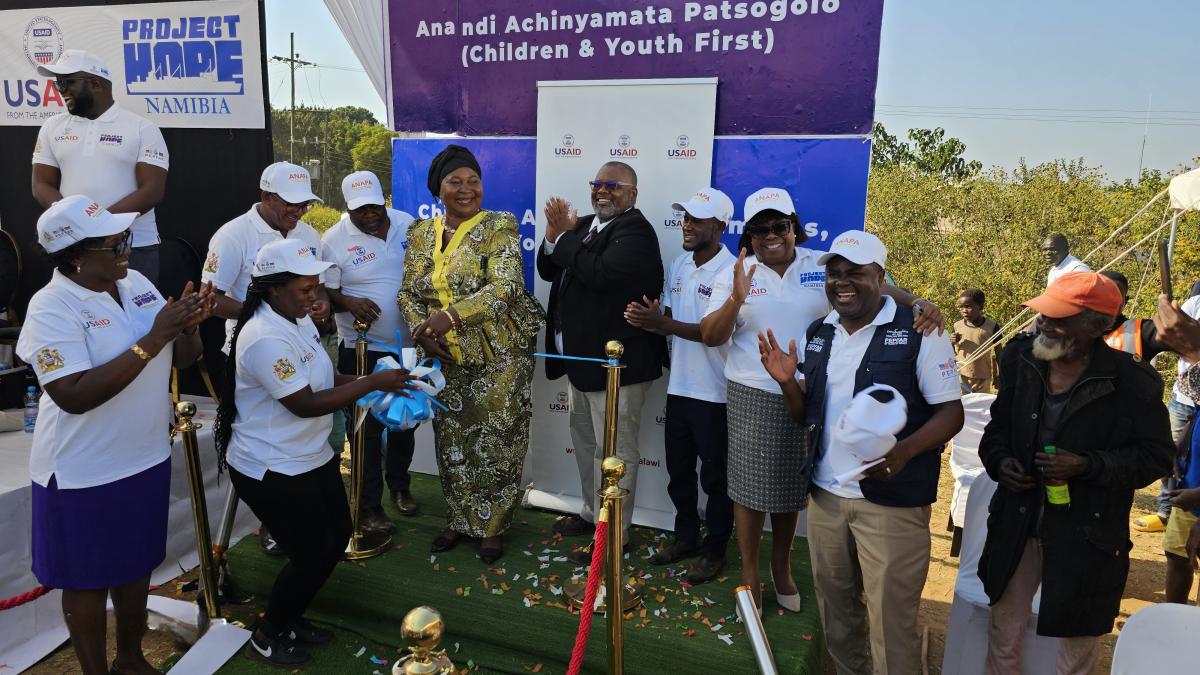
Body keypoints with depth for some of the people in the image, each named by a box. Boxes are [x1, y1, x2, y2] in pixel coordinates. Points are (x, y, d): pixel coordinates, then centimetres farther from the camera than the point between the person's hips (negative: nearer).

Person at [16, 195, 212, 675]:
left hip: (146, 458, 6)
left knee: (137, 564, 22)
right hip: (85, 474, -6)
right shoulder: (52, 307, -19)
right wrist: (152, 339, -31)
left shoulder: (137, 283, 0)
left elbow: (182, 360, 5)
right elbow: (74, 397, -28)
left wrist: (189, 325, -17)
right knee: (87, 579, 14)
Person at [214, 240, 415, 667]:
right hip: (271, 470, -9)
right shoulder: (265, 339, -27)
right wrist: (373, 383, -23)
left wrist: (374, 382, -5)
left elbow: (321, 378, 11)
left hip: (312, 457, 9)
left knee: (337, 539, 17)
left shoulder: (298, 318, 4)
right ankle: (267, 636, 27)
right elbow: (305, 404, -27)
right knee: (311, 556, 2)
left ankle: (291, 618, 37)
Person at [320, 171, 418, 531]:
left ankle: (400, 486, 40)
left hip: (409, 345, 4)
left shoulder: (407, 224, -1)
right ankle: (369, 506, 18)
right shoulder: (334, 240, -10)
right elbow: (325, 292, -7)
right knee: (368, 428, 4)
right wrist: (349, 302, -28)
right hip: (363, 350, -4)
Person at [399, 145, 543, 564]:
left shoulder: (500, 227, -9)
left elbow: (505, 286, -22)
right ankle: (459, 519, 32)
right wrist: (422, 330, -13)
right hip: (445, 359, 5)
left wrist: (451, 315, -32)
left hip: (498, 356, -4)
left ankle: (493, 526, 22)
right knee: (452, 442, 14)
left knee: (495, 442, 4)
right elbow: (408, 293, 7)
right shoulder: (420, 233, 7)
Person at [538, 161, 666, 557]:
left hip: (616, 362, -10)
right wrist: (554, 235, -7)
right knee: (585, 440, 23)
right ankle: (592, 513, 41)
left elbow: (602, 273, -30)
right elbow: (549, 271, 12)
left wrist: (565, 235, -17)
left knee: (614, 451, 0)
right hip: (580, 358, 10)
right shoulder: (583, 225, 10)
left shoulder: (635, 231, -16)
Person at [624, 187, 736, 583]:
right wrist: (651, 320, -11)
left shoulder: (730, 272, -16)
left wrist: (662, 323, -27)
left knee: (714, 475, 8)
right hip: (679, 385, 7)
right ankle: (686, 538, 35)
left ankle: (715, 550, 24)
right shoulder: (678, 265, 9)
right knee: (678, 469, 17)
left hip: (714, 391, -7)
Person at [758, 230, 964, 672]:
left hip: (892, 501, -5)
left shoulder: (918, 332, -10)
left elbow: (952, 413, -10)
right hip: (825, 495, 6)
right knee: (835, 608, 18)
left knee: (890, 619, 3)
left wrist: (903, 451, -27)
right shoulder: (818, 334, 8)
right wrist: (788, 383, -7)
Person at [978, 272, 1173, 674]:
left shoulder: (1132, 382, -16)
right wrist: (998, 459, -10)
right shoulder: (1020, 359, -2)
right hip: (1017, 523, 4)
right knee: (1004, 630, 16)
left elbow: (1156, 456, -9)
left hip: (1087, 533, -3)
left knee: (1078, 640, 17)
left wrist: (1088, 466, -23)